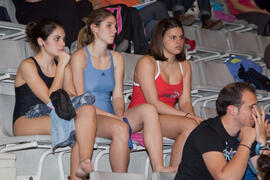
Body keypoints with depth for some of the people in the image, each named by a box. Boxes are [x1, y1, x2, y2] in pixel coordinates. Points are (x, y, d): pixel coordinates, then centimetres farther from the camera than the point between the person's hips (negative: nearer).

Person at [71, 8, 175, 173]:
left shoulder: (116, 58, 17)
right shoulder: (80, 57, -2)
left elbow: (117, 96, 10)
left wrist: (119, 114, -13)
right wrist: (109, 115, -18)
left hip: (111, 117, 6)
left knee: (148, 110, -22)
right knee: (120, 128, -36)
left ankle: (158, 168, -34)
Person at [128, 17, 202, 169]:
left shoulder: (184, 66, 14)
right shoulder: (147, 63, -7)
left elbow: (185, 102, 8)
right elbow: (154, 103, -14)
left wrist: (193, 116, -16)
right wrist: (187, 116, -21)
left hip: (167, 117, 6)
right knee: (189, 125, -30)